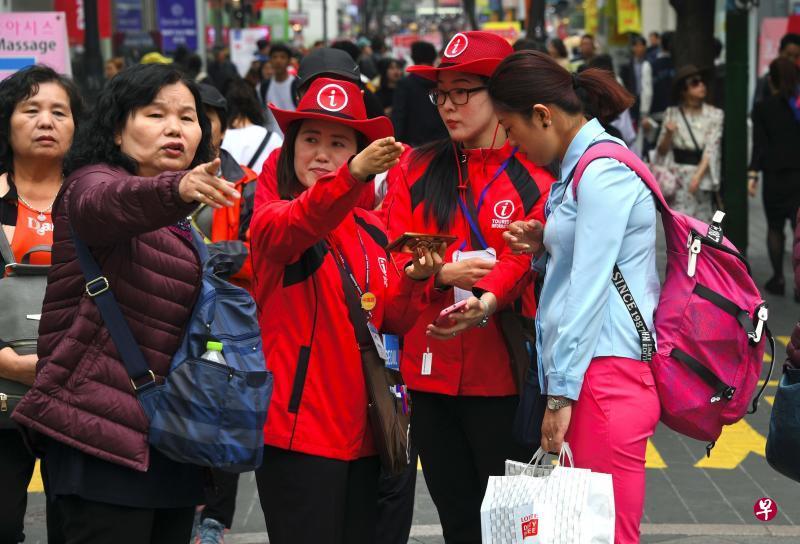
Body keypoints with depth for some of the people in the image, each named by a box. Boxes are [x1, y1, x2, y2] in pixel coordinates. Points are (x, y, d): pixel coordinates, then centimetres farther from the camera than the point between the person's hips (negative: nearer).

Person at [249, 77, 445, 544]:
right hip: (298, 429, -6)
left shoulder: (371, 230, 12)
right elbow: (300, 223, -31)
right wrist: (354, 175, -49)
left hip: (360, 430, 6)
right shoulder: (272, 220, -6)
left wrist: (414, 281, -9)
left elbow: (391, 321, 12)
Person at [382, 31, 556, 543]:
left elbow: (526, 256, -14)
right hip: (429, 369, 3)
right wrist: (446, 273, -17)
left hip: (502, 372, -3)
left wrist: (485, 304, -33)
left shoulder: (536, 175, -1)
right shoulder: (414, 170, 9)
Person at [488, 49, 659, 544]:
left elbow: (590, 288, -16)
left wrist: (561, 393, -15)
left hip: (604, 376, -10)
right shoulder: (582, 167, 18)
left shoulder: (604, 171, -12)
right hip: (586, 377, 10)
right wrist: (543, 247, 6)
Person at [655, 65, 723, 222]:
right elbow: (662, 150, 5)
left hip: (703, 177, 0)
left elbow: (712, 149, -6)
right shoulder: (672, 114, 4)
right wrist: (668, 134, -15)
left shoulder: (715, 115, 1)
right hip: (678, 179, 0)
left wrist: (698, 175, -18)